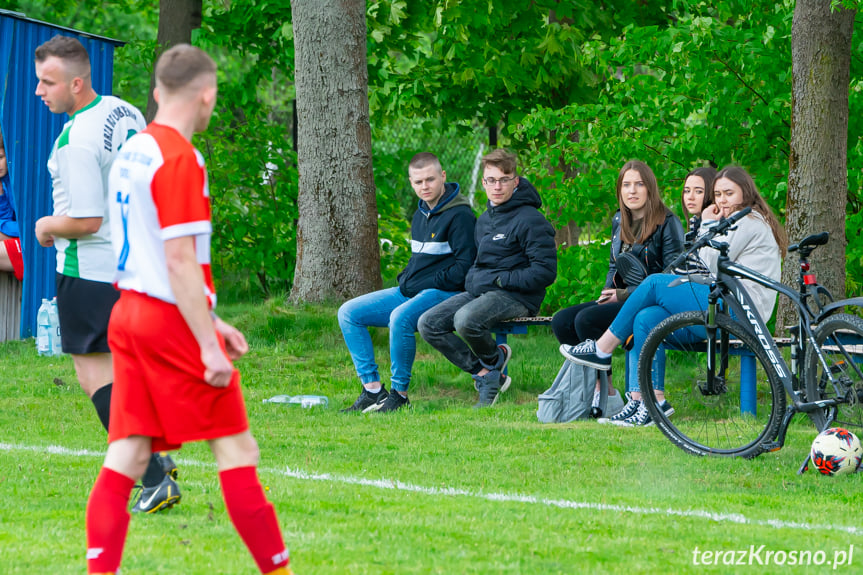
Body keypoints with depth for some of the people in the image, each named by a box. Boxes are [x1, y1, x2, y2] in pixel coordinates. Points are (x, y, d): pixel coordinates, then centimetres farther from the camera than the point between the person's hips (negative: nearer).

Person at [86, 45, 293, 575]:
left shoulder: (131, 153, 13)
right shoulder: (180, 158, -14)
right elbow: (180, 262, -19)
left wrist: (209, 323, 24)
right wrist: (209, 346, -18)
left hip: (129, 313, 8)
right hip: (174, 321, -8)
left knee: (127, 456, 3)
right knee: (237, 451, 0)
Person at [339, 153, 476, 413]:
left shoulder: (459, 216, -11)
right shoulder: (421, 214, 17)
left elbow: (465, 266, -17)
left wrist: (430, 284, -15)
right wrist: (405, 280, 9)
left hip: (443, 294, -9)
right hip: (410, 292, 10)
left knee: (400, 317, -38)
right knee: (348, 313, -1)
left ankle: (399, 393, -25)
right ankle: (372, 389, -7)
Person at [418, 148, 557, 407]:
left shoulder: (530, 220, -11)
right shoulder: (485, 219, 17)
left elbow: (545, 271, -16)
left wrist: (501, 280, -15)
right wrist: (472, 279, 7)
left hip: (516, 296, -9)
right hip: (481, 290, 9)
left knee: (466, 319, -35)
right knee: (428, 324, -7)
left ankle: (494, 359, -2)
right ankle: (484, 373, -5)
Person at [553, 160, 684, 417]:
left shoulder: (667, 223, -8)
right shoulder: (619, 221, 15)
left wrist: (626, 294, -16)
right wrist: (608, 292, 4)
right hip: (620, 299, 8)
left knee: (586, 319, -28)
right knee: (561, 321, -12)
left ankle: (608, 397, -20)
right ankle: (598, 389, -12)